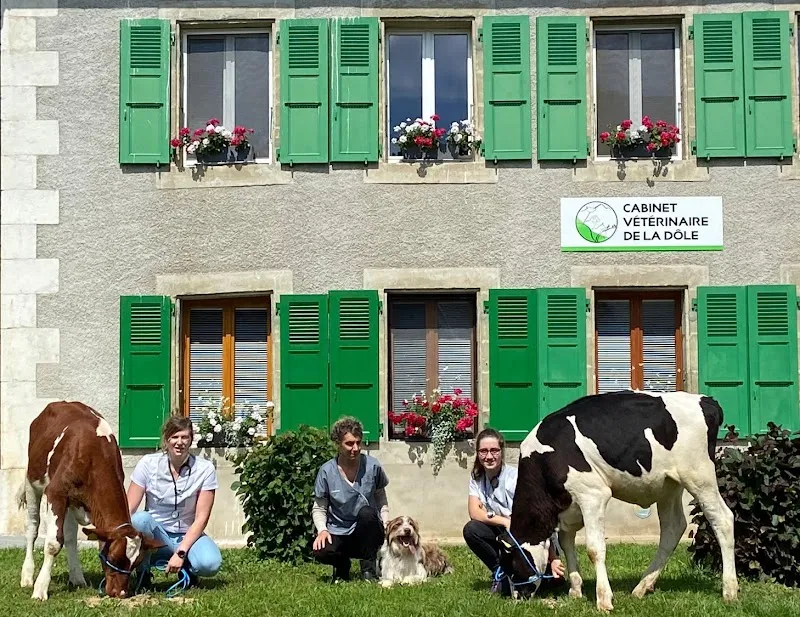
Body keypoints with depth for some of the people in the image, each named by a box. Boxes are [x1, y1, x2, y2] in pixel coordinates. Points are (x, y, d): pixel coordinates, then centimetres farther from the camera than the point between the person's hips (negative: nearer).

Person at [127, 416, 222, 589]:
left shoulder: (205, 469, -8)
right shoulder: (148, 464, -8)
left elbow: (201, 518, -10)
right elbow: (128, 509, -9)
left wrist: (180, 553, -21)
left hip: (188, 536, 0)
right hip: (155, 535, 0)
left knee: (210, 564, -33)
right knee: (140, 519, -34)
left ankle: (187, 569, 4)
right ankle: (143, 573, -9)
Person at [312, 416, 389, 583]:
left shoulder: (372, 466, -4)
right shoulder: (326, 471, -6)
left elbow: (381, 499, 10)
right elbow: (319, 508, 2)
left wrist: (385, 522, -6)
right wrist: (322, 530, -16)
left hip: (367, 534, 0)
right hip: (338, 533, 0)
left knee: (366, 512, -34)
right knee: (321, 552, -33)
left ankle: (369, 570, -15)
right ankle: (342, 565, 7)